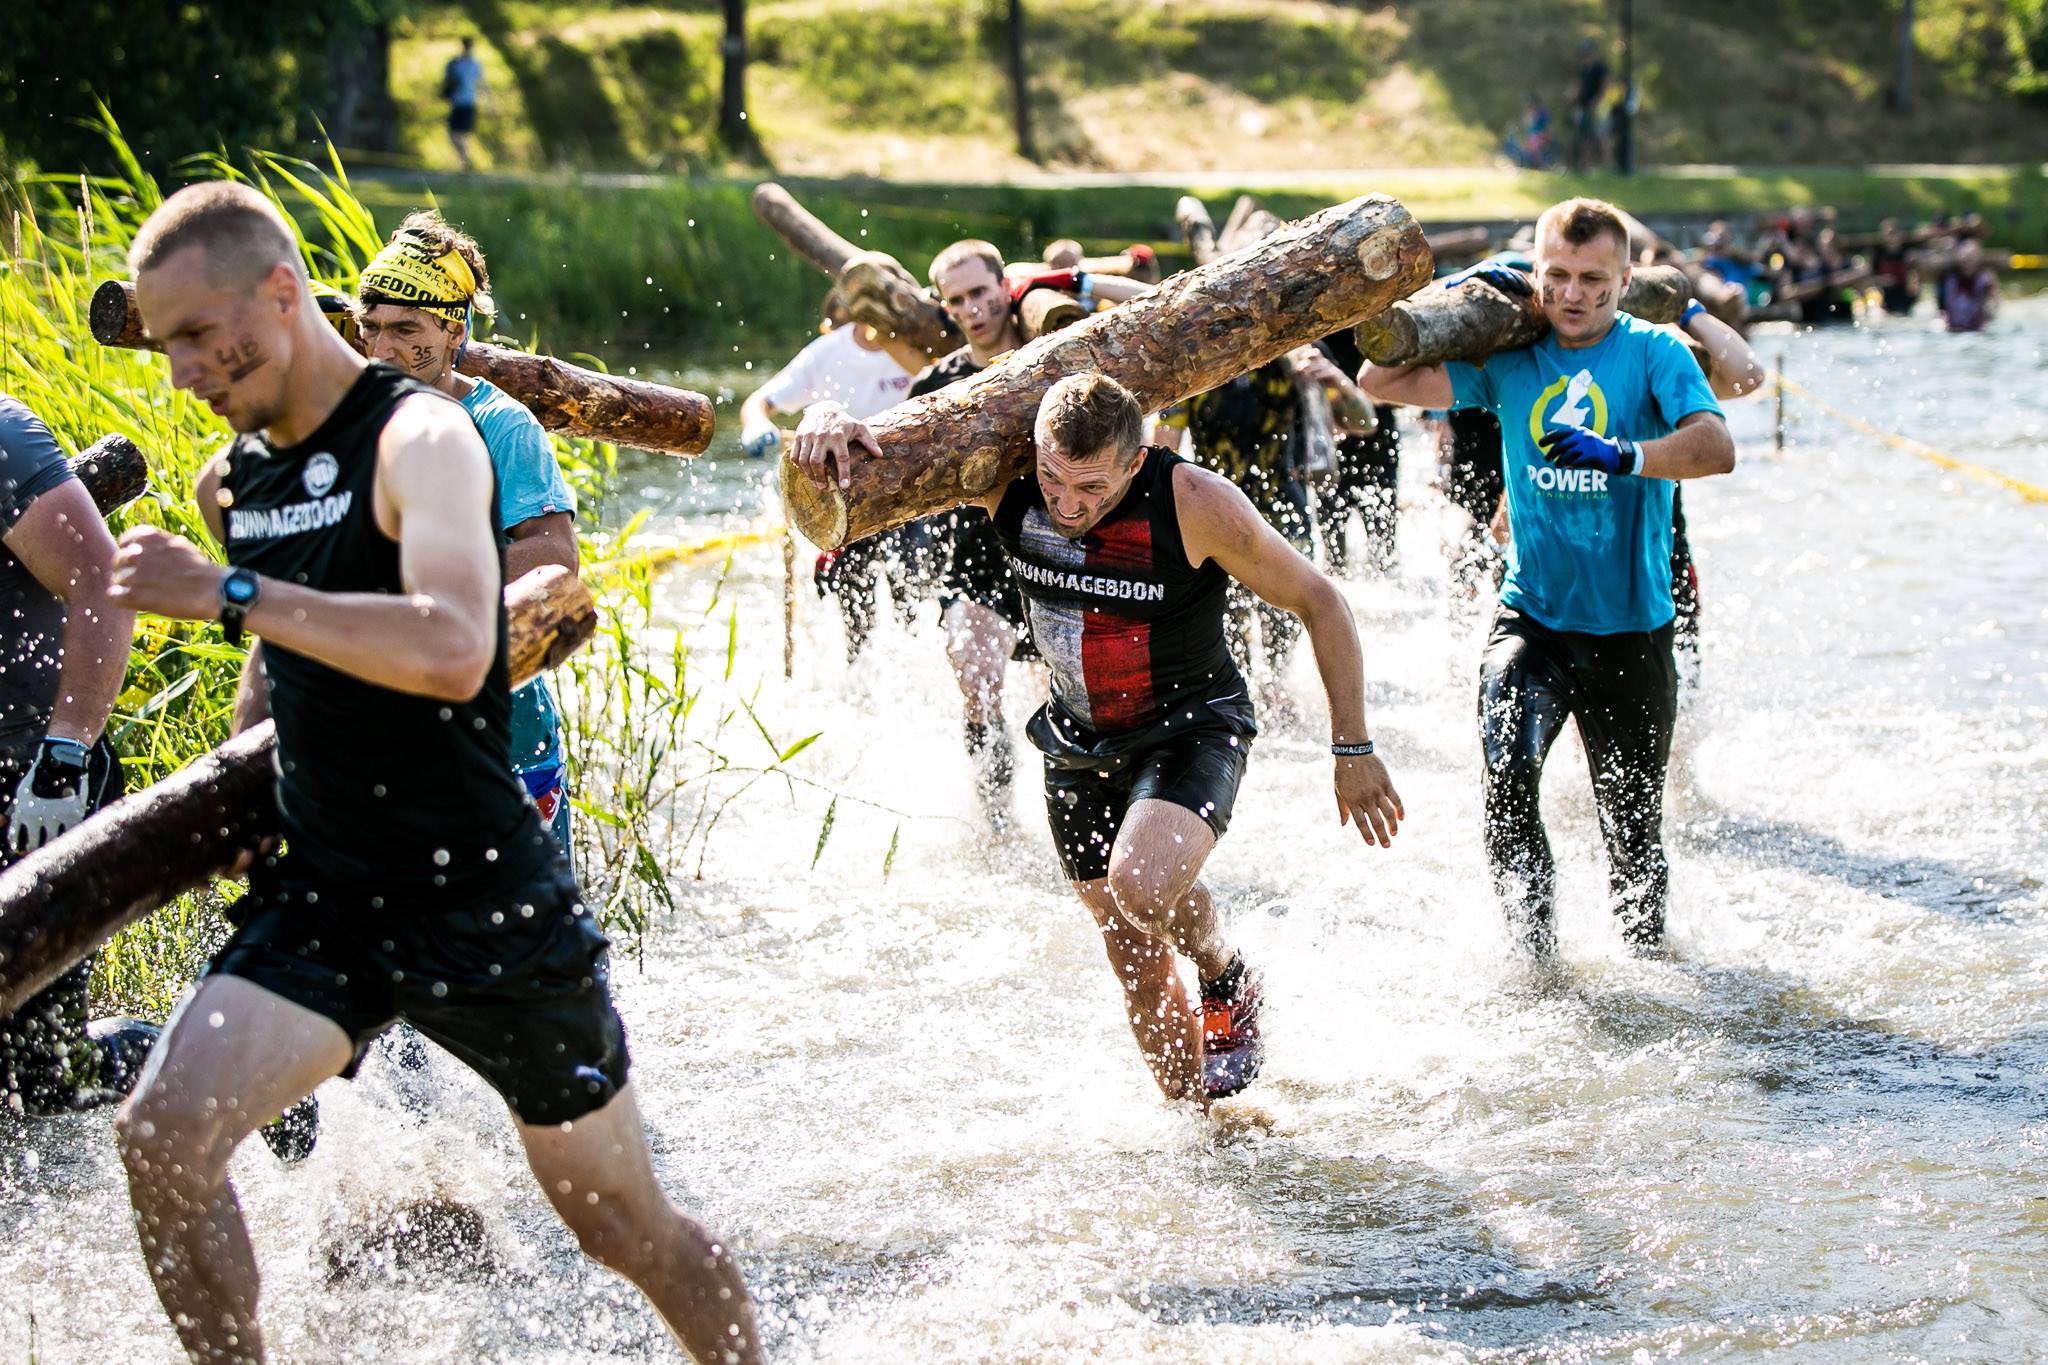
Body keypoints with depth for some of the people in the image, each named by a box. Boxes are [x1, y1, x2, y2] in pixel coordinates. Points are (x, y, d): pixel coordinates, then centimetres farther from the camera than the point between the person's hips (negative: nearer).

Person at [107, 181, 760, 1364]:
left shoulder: (420, 440, -14)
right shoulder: (233, 482, 9)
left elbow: (452, 648, -32)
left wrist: (228, 594, -30)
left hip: (486, 897, -6)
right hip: (325, 897, 6)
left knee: (626, 1223, 7)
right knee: (161, 1135, -18)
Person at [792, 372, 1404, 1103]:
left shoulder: (1197, 504, -26)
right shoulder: (1006, 479, -17)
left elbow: (1320, 604, -14)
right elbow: (891, 467, -4)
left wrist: (1352, 751, -10)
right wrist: (835, 434, -30)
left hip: (1191, 733, -4)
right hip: (1080, 742, 4)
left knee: (1140, 884, -31)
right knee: (1138, 961, 10)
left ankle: (1229, 979, 1)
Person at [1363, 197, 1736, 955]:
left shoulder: (1653, 352, -5)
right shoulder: (1508, 359, 5)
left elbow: (1716, 447, -20)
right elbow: (1382, 381, 7)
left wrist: (1625, 457, -35)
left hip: (1629, 626, -1)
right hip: (1532, 614, 1)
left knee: (1633, 827, 9)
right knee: (1507, 769, -24)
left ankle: (1647, 950, 33)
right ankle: (1535, 946, -13)